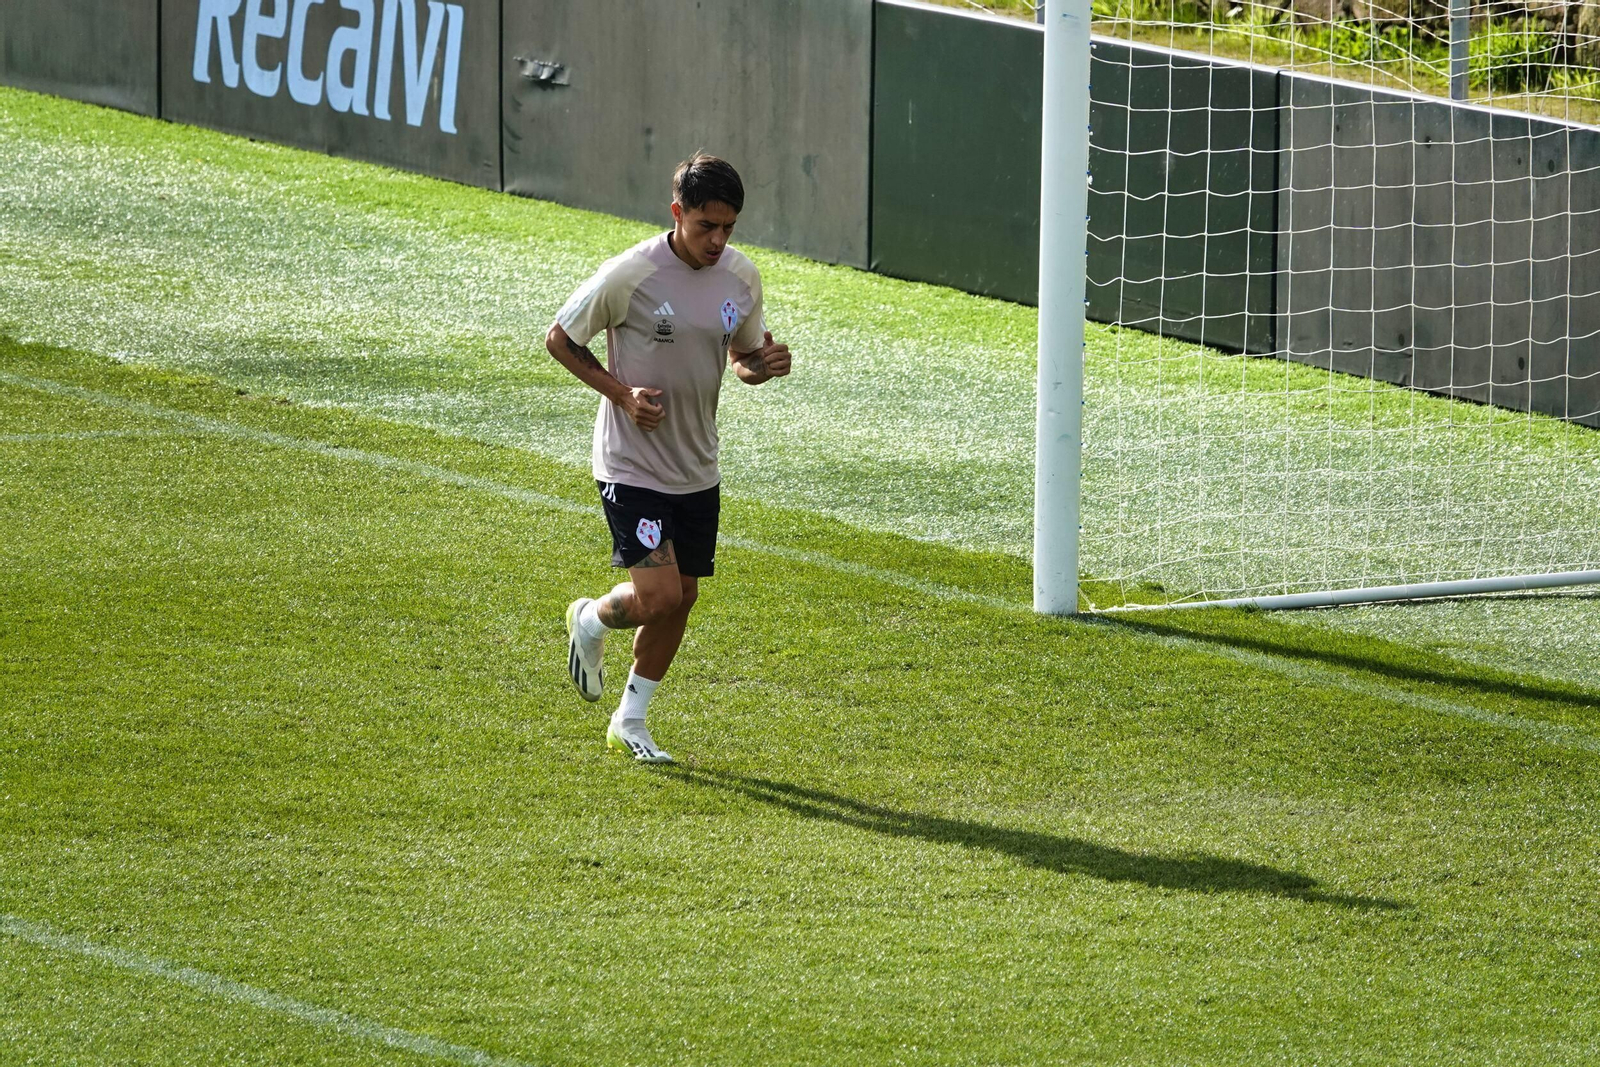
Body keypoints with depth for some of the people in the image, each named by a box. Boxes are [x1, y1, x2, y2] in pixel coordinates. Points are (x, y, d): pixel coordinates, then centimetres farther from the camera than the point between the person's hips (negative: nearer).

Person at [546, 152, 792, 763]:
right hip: (632, 466, -6)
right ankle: (591, 621, 20)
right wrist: (621, 393, -18)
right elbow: (559, 339, -6)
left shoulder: (741, 277, -1)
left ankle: (630, 724, 28)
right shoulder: (629, 276, -18)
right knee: (658, 596, -15)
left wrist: (764, 364, -10)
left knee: (682, 598, 10)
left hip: (697, 471, 6)